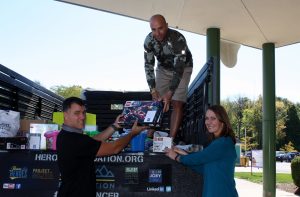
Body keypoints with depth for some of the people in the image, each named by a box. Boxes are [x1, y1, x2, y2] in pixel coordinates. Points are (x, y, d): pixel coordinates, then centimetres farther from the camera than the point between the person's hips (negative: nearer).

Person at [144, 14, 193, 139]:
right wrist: (153, 90, -25)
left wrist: (169, 93, -40)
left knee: (177, 103, -15)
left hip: (183, 69, -4)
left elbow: (179, 68, -35)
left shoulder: (178, 39, -35)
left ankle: (171, 139, -15)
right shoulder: (149, 40, -21)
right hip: (163, 68, 4)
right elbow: (148, 65, -16)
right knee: (157, 102, -5)